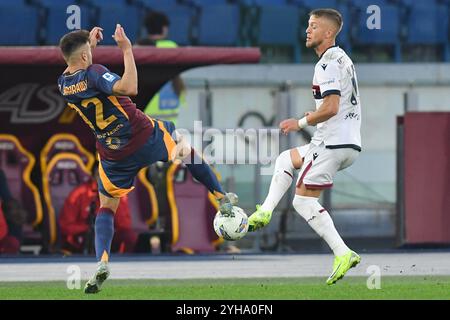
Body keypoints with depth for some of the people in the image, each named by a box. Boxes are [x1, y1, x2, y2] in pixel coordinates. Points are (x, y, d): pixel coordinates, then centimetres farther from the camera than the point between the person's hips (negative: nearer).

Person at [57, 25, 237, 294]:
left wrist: (90, 43, 21)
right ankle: (222, 198, 35)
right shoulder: (93, 73, -23)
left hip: (114, 156, 4)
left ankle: (102, 261, -9)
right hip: (145, 138, -4)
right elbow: (129, 88, -38)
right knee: (183, 143, 28)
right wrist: (126, 49, -33)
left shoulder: (63, 84, -3)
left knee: (106, 207, 18)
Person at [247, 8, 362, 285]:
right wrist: (315, 116, 19)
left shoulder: (327, 64, -15)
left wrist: (301, 123, -11)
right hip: (351, 143, 10)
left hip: (332, 144, -10)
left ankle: (343, 253, -13)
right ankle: (264, 214, 20)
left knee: (303, 200, -5)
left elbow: (331, 108, -24)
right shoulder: (343, 59, 16)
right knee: (286, 159, 26)